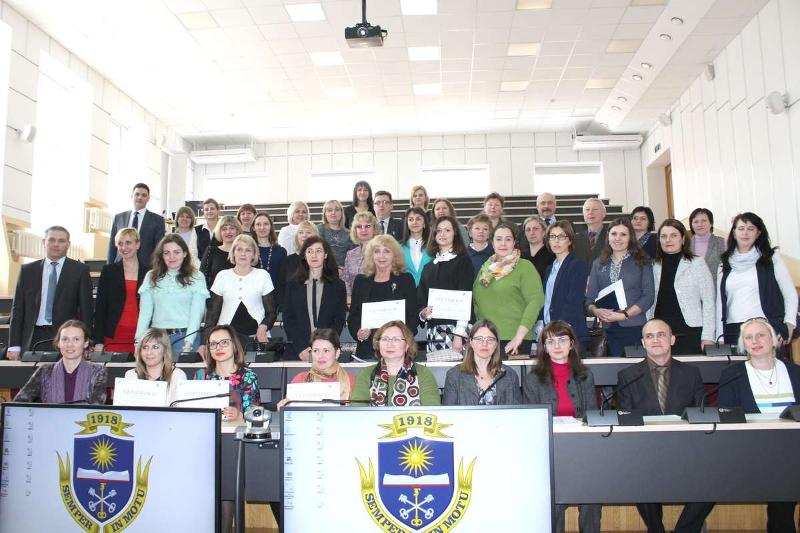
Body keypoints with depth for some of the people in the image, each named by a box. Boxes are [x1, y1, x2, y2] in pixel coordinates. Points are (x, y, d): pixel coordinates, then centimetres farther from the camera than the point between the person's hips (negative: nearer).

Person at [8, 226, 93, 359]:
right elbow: (18, 308, 9)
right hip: (33, 338, 2)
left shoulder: (80, 270, 2)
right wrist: (14, 346, 2)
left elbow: (86, 308, 1)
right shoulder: (27, 270, 10)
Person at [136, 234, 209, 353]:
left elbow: (196, 313, -5)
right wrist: (139, 340, -5)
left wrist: (188, 343, -14)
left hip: (184, 335, -2)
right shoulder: (151, 277, 9)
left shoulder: (196, 277, 0)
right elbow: (144, 312, 5)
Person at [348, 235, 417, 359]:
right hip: (367, 349, 2)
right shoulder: (361, 281, 12)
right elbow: (353, 316, 13)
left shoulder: (406, 280, 5)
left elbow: (413, 316, 2)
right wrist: (357, 333, -7)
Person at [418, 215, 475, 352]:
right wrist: (422, 313, -6)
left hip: (454, 328, -5)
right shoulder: (429, 267, 17)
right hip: (432, 330, 5)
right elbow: (421, 298, 17)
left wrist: (458, 335, -13)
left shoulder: (463, 261, 1)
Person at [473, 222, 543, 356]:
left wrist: (519, 336, -19)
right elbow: (476, 302, 18)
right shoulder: (485, 268, 14)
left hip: (512, 341, -4)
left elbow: (536, 300, -12)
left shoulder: (525, 266, -1)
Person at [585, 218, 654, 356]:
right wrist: (596, 311, -11)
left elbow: (649, 296, -2)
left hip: (635, 329, -2)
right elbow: (590, 298, 11)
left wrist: (624, 315, -13)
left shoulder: (642, 263, 6)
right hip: (607, 330, 2)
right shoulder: (598, 264, 14)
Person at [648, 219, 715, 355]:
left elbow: (709, 302, 0)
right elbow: (651, 303, 11)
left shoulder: (697, 264, 3)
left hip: (690, 334, -2)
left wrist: (708, 337, -6)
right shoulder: (654, 266, 10)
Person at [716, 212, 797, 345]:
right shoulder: (725, 263, 13)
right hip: (733, 332, 2)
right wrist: (720, 336, 6)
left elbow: (790, 294, 6)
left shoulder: (771, 258, 8)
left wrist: (789, 324, -7)